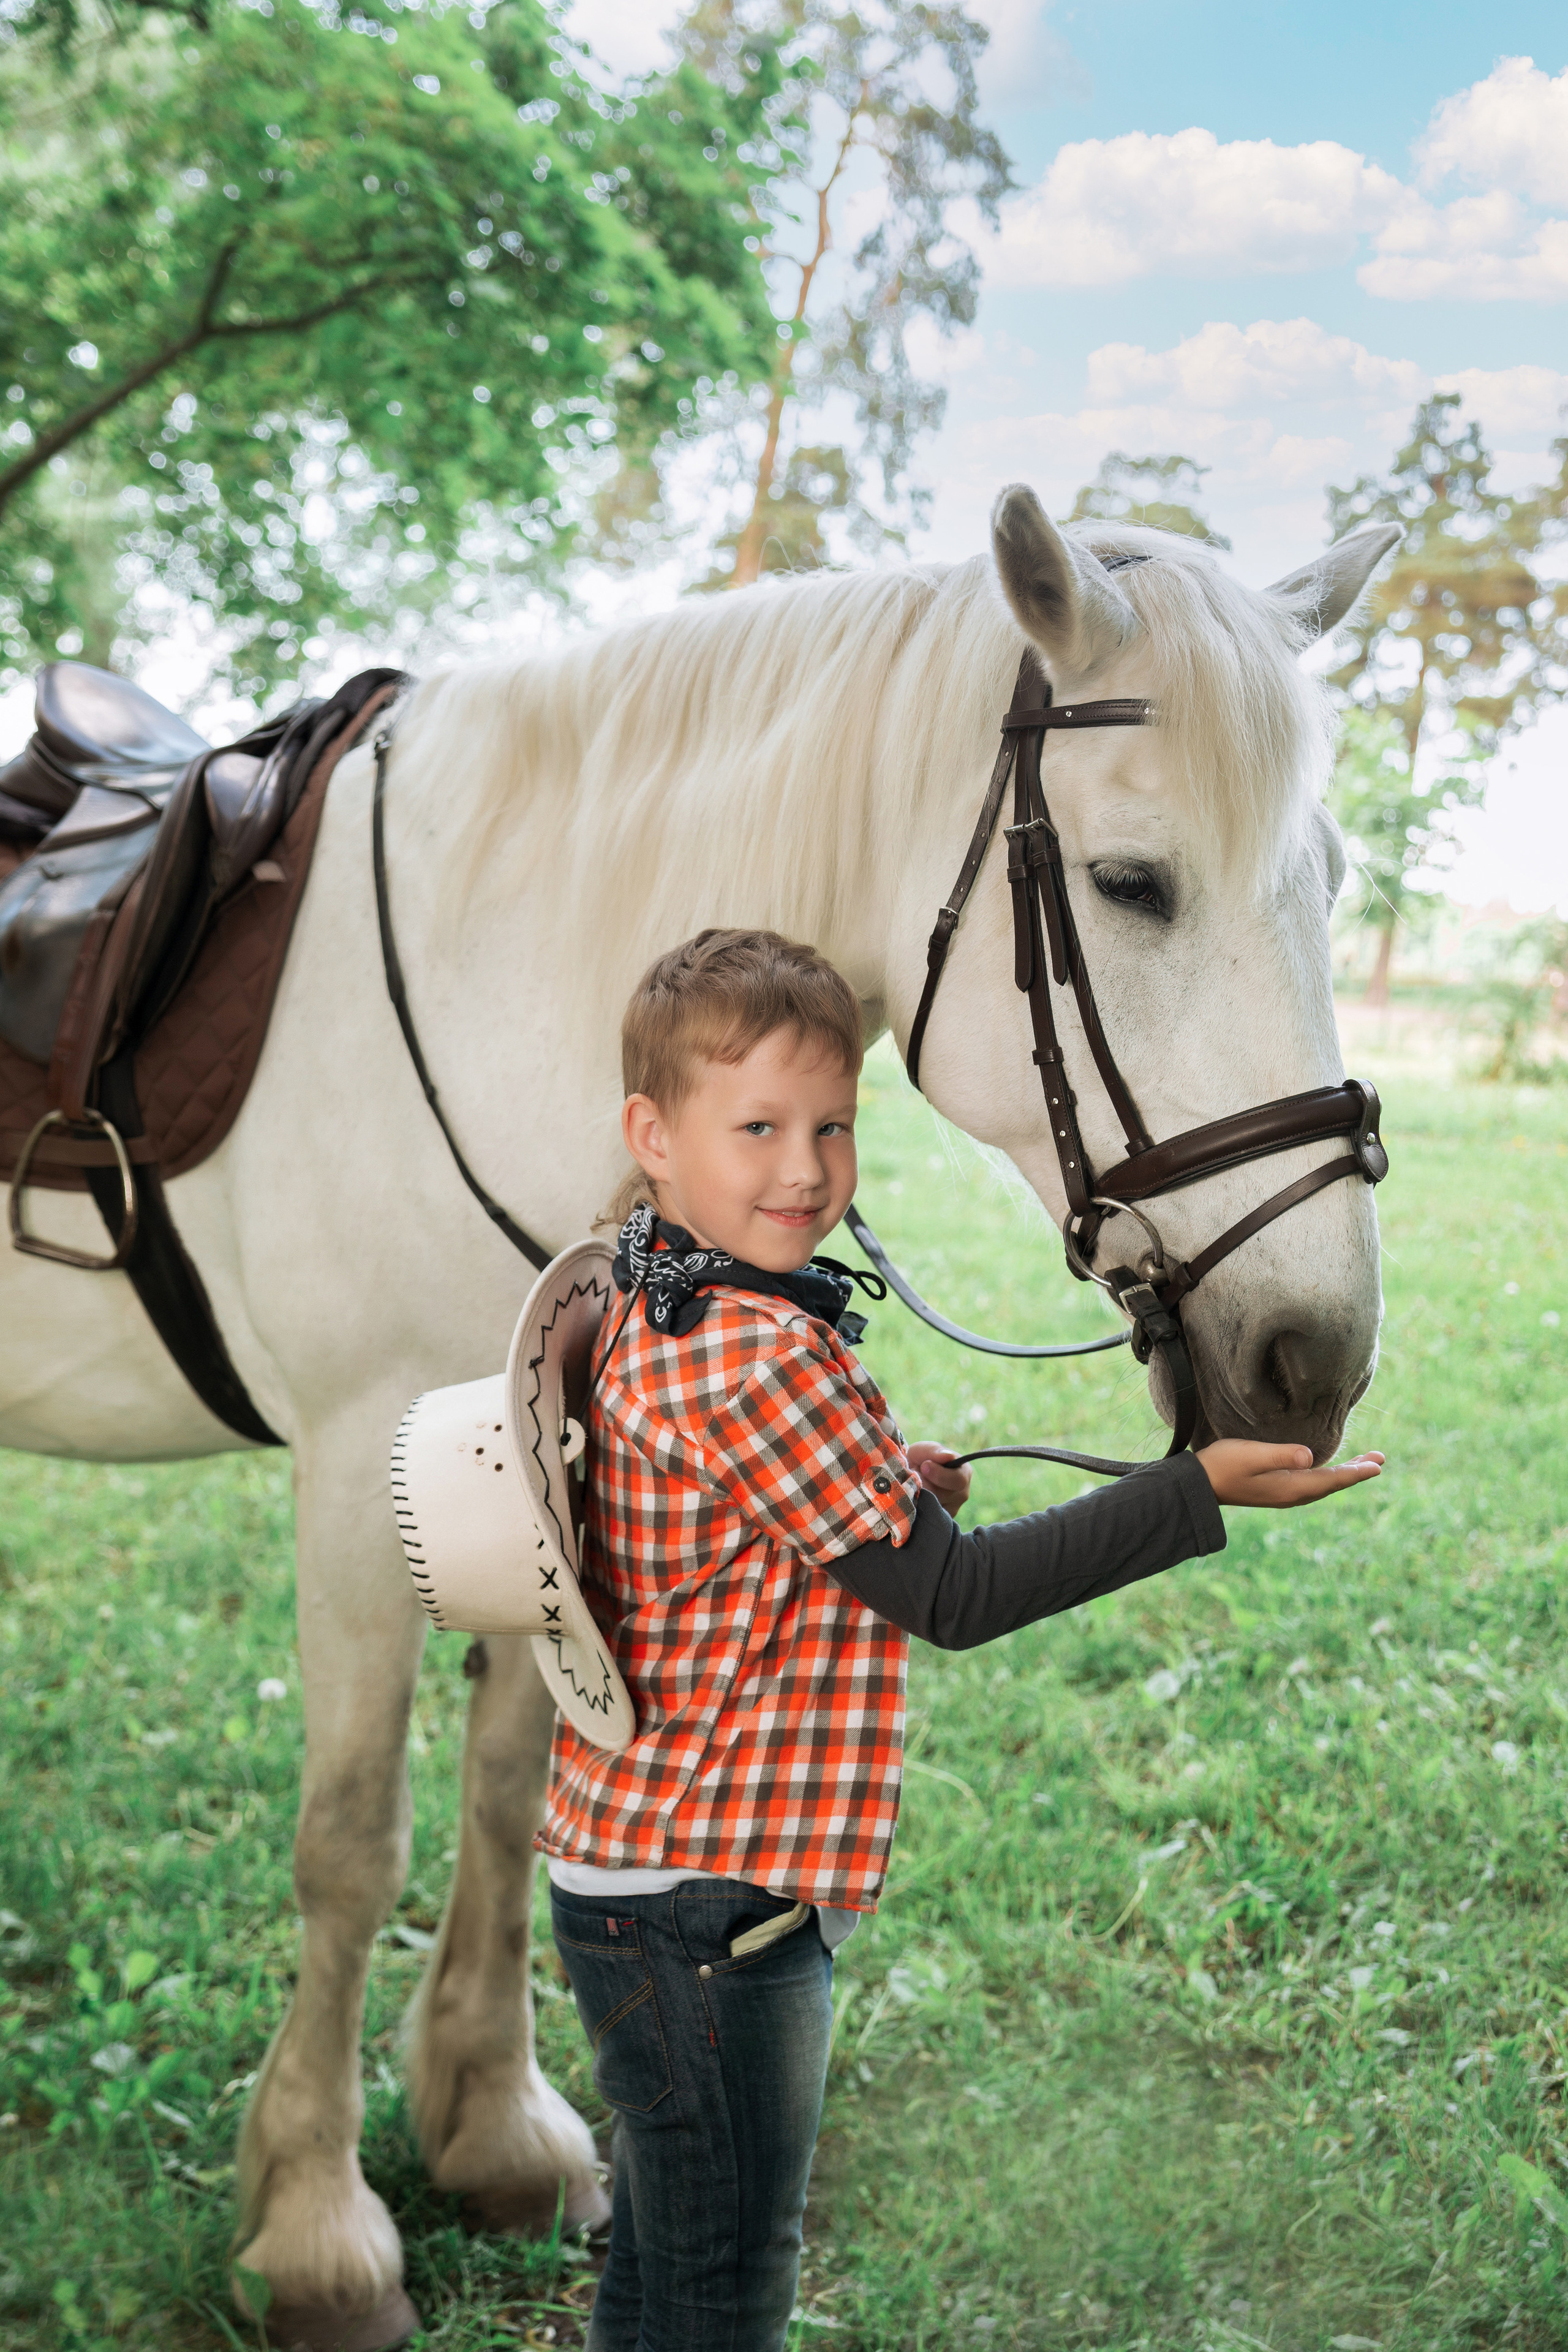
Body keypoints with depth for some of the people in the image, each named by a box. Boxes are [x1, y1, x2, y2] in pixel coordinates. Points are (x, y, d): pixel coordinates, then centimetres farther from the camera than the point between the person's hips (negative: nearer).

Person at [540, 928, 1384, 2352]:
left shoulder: (662, 1314, 7)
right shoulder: (756, 1353, -24)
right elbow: (953, 1596, -21)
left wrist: (882, 1483, 4)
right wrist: (1203, 1492, -19)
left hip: (646, 1883, 10)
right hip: (705, 1905, -10)